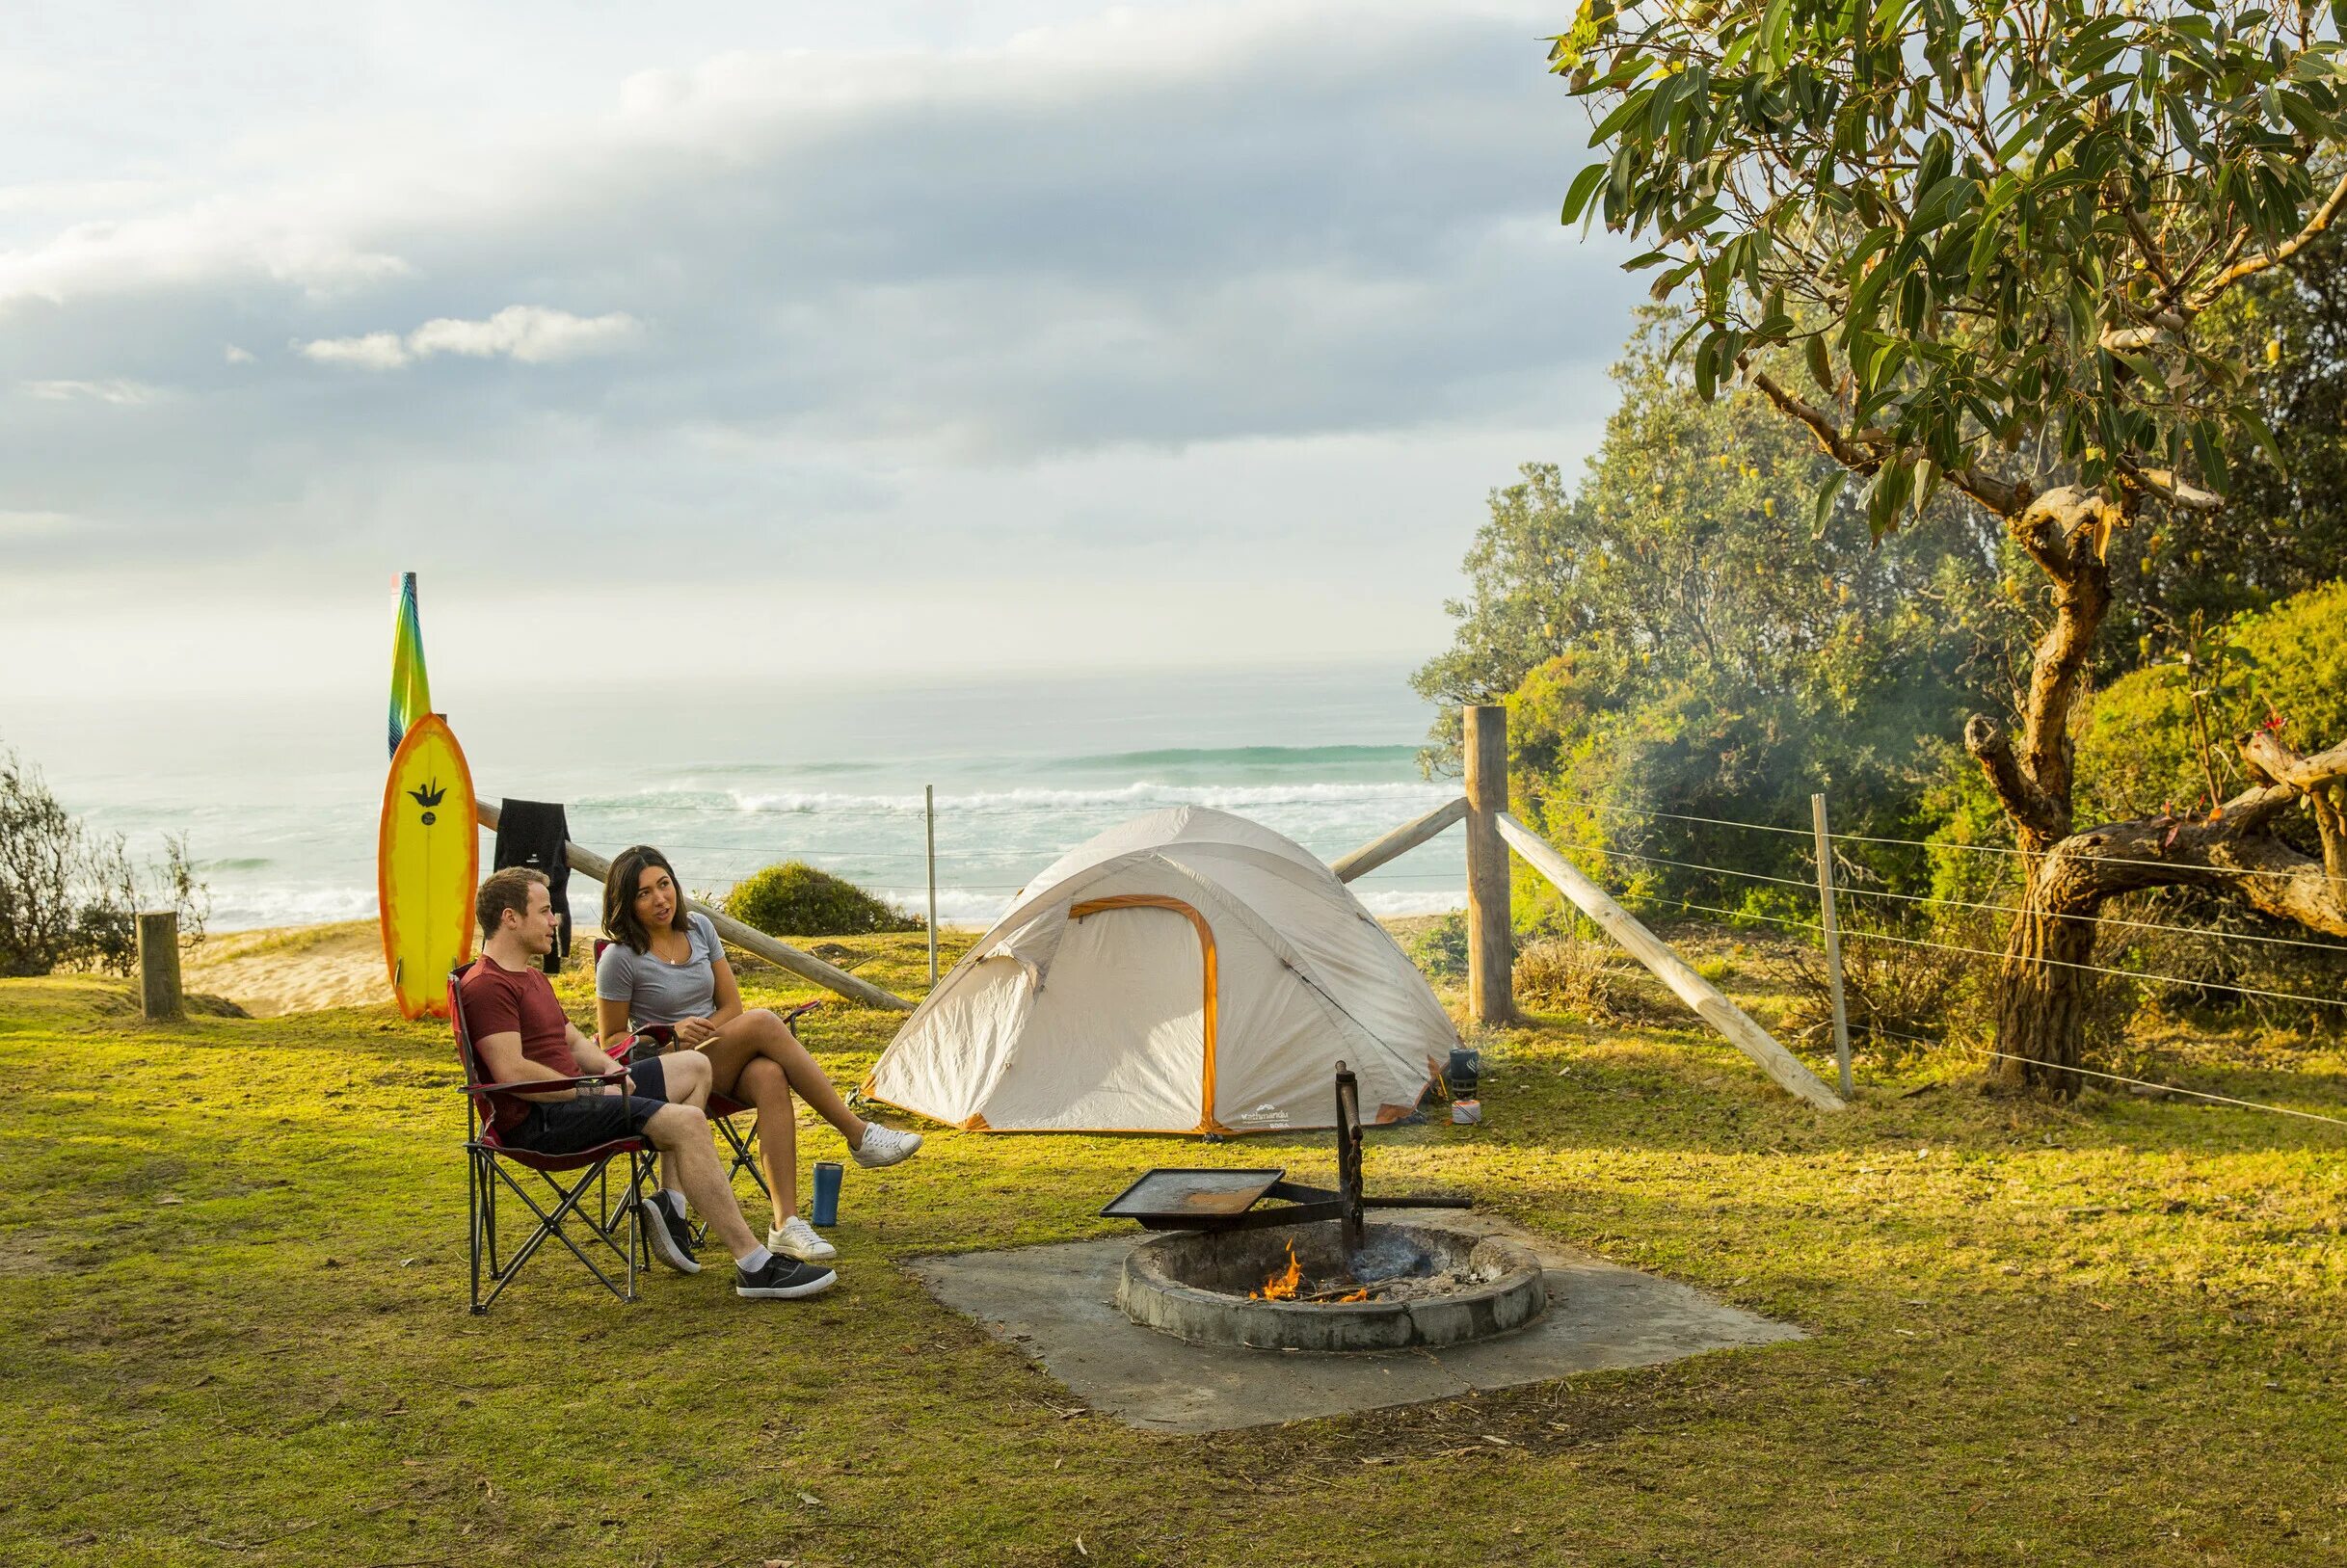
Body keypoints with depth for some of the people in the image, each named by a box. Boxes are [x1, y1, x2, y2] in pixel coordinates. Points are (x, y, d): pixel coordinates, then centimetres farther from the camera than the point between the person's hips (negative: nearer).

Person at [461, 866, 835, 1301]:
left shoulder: (531, 975, 22)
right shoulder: (487, 985, -14)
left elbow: (574, 1041, 26)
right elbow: (512, 1072, -24)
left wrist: (609, 1069, 4)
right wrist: (591, 1091, -16)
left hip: (567, 1097, 11)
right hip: (536, 1122, -11)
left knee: (695, 1069, 14)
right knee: (686, 1121, -23)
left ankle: (671, 1207, 1)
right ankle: (755, 1266, -23)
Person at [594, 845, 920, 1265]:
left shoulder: (698, 928, 7)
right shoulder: (620, 958, -8)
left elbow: (731, 1005, 11)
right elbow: (611, 1039, -2)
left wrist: (699, 1032, -9)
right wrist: (672, 1034, -17)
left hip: (722, 1063, 5)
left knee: (770, 1077, -35)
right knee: (762, 1023, -32)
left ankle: (786, 1223, -43)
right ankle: (859, 1135, -30)